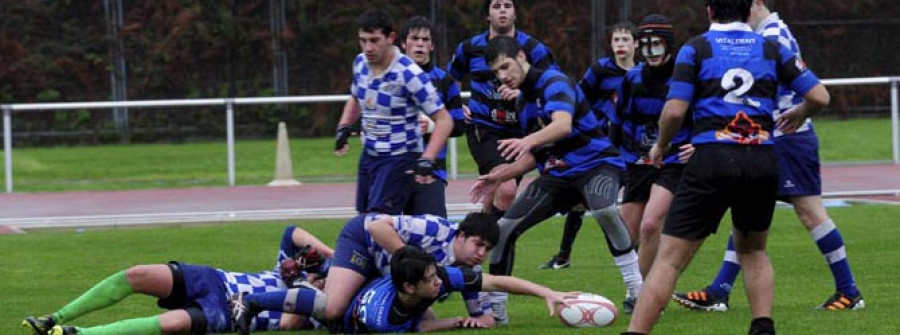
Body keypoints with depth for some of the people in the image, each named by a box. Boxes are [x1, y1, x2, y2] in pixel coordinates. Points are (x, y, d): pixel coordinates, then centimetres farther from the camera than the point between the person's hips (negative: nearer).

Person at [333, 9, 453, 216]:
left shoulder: (409, 74, -21)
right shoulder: (360, 63, 0)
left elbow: (443, 120, -19)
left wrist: (427, 160, -29)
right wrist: (344, 127, 5)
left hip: (400, 159, -8)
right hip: (369, 156, 8)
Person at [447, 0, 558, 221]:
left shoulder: (532, 48, -4)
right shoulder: (469, 49, 3)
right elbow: (449, 80, 22)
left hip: (519, 131, 2)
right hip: (483, 128, -2)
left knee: (493, 198, 11)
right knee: (506, 189, -25)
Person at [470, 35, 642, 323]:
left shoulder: (554, 82, -15)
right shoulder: (522, 102, 10)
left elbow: (563, 124, -36)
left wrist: (528, 141, -53)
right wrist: (498, 177, 11)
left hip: (595, 163, -8)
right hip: (555, 175, 8)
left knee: (603, 210, -40)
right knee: (503, 228, -2)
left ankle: (636, 292, -30)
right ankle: (495, 307, 13)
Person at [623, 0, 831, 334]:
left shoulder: (696, 48, 4)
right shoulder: (772, 49, 12)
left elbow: (675, 110, -5)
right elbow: (819, 96, 9)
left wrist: (660, 146, 15)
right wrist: (797, 116, 32)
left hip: (712, 159, -3)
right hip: (763, 161, 3)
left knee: (669, 258, -3)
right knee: (753, 250, 26)